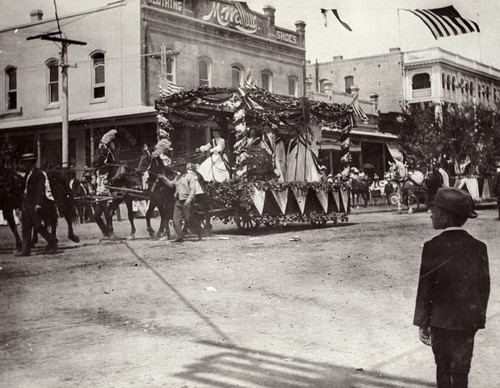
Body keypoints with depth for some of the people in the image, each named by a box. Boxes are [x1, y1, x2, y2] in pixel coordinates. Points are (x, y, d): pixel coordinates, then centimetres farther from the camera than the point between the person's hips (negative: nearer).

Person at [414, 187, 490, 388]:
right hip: (469, 321, 3)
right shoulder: (479, 247, -4)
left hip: (441, 320, -2)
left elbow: (425, 289, -12)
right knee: (461, 371, 12)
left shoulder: (433, 247, -14)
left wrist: (422, 324, -3)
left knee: (443, 370, 13)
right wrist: (479, 317, 13)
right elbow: (484, 287, 1)